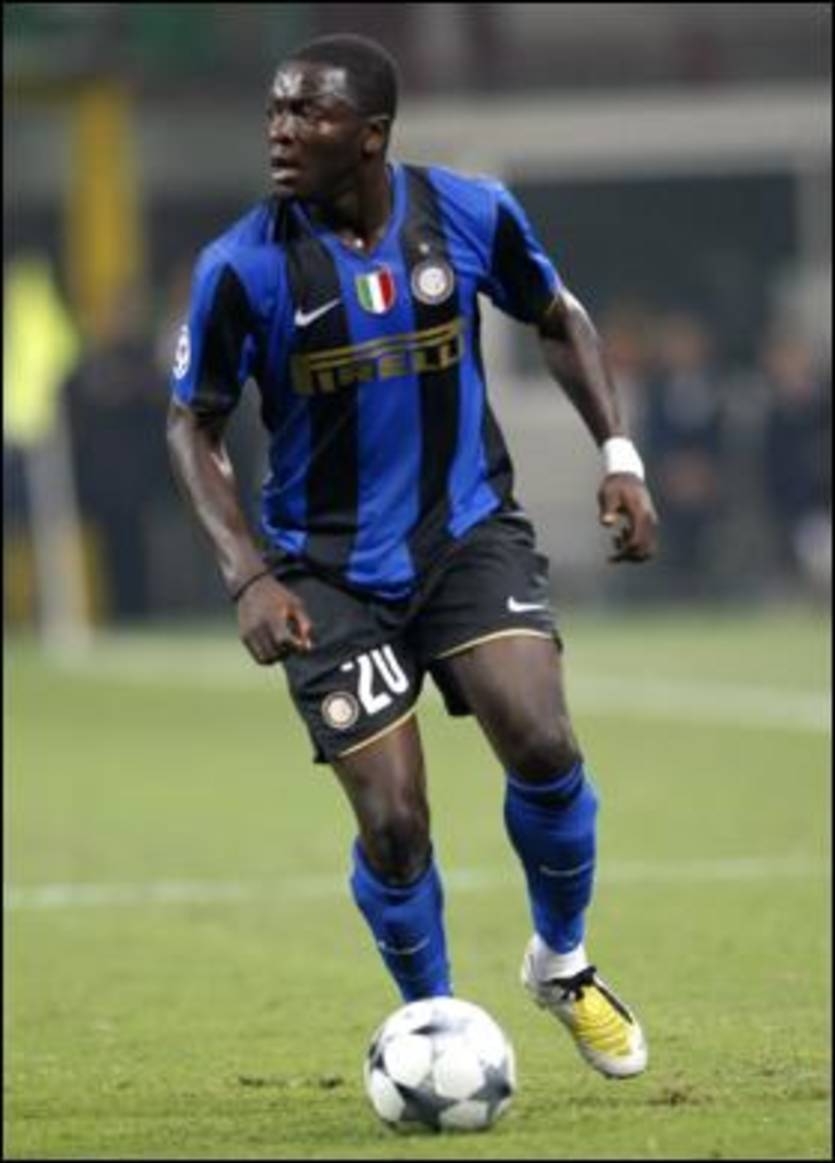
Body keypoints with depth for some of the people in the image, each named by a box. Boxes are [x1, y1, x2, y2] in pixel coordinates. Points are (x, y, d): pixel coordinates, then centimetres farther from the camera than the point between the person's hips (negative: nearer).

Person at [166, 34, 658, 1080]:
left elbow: (559, 321, 12)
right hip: (331, 573, -1)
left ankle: (563, 963, 10)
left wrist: (617, 455, 1)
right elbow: (193, 426, -2)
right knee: (393, 826, -8)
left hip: (470, 531, 1)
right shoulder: (242, 267, -13)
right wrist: (248, 577, -14)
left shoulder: (472, 215, -7)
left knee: (542, 748, -19)